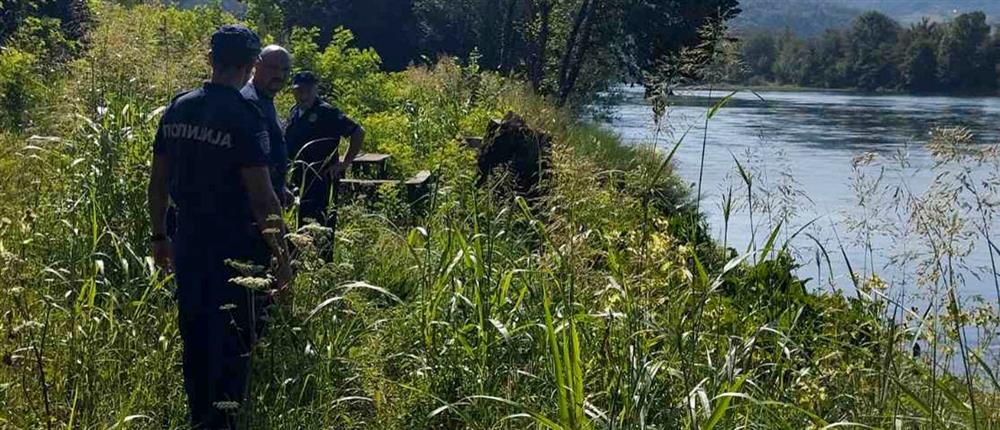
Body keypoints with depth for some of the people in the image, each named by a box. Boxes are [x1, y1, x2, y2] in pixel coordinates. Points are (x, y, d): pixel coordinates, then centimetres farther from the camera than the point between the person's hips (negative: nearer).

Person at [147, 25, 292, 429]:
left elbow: (158, 180, 10)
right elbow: (262, 195, -18)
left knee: (195, 339, 17)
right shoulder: (244, 117, -16)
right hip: (234, 249, -6)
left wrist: (159, 236, 20)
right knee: (233, 344, 4)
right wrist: (282, 257, -13)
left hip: (188, 244, 7)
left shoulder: (178, 108, 3)